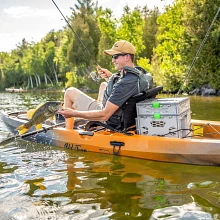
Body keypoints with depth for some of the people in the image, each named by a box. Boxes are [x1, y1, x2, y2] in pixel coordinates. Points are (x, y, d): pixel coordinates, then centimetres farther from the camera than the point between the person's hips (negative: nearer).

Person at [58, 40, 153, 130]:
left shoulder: (125, 83, -34)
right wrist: (110, 77, 3)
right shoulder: (140, 73, -5)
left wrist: (73, 113, -30)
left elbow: (104, 115, -34)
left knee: (70, 92, 1)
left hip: (110, 121, -9)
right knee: (104, 85, 32)